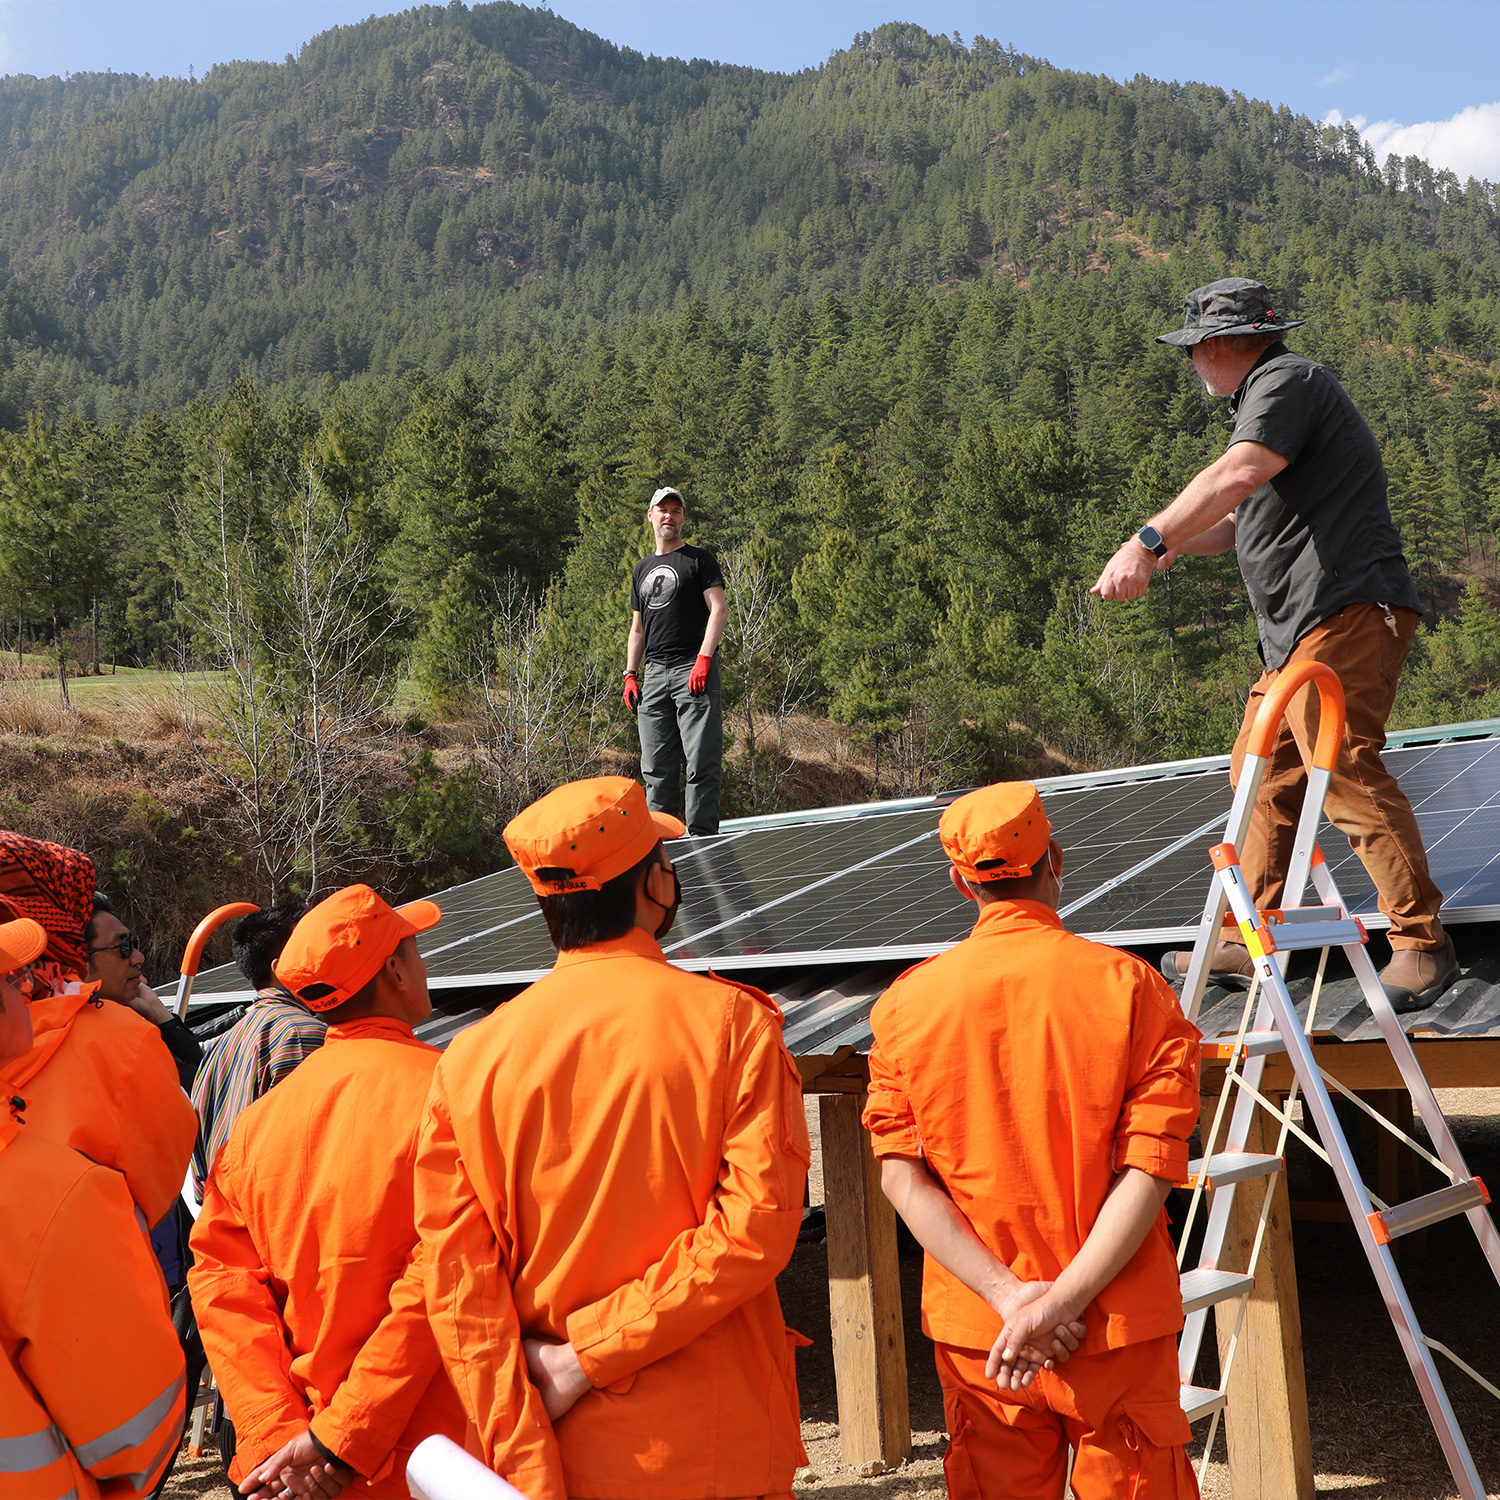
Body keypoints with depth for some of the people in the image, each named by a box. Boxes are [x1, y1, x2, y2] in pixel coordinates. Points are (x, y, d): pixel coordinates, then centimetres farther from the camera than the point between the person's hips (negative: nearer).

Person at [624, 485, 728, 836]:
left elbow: (719, 610, -5)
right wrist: (630, 674, 12)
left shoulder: (699, 559, 6)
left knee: (701, 761, -11)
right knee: (655, 767, 4)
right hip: (654, 672, 6)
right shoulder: (642, 569, 23)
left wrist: (703, 660, -16)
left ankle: (701, 836, -10)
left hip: (693, 668, -6)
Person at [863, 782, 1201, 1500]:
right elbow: (1149, 1169, -14)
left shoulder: (907, 1000, -3)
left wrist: (1007, 1294, -11)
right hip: (1118, 1330, -1)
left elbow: (901, 1176, -7)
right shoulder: (1130, 986, -8)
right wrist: (1062, 1302, -16)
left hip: (973, 1330, 2)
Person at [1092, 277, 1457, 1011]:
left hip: (1345, 612, -11)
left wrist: (1147, 542, -29)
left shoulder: (1288, 381, -6)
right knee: (1264, 774, 10)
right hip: (1301, 628, 11)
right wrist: (1170, 548, 20)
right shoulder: (1267, 394, 27)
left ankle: (1421, 943, -11)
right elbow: (1250, 516, 31)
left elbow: (1238, 476, -24)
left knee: (1344, 770, -16)